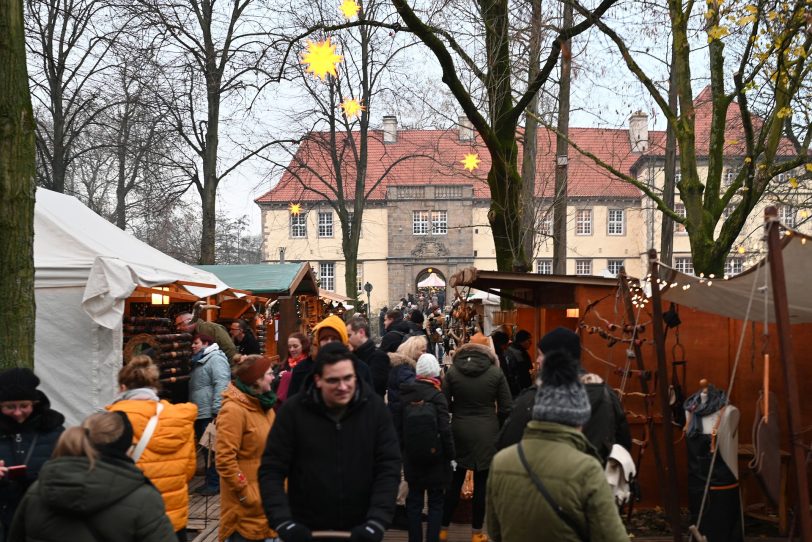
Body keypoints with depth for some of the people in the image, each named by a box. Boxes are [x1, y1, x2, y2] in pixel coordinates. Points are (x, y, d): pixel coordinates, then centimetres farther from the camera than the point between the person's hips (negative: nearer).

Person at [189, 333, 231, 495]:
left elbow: (221, 385, -23)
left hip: (211, 415, -10)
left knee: (212, 450, -4)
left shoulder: (215, 358, -12)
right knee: (206, 449, 15)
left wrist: (217, 409, -27)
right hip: (200, 415, 10)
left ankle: (214, 483, 2)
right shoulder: (200, 361, 19)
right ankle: (209, 481, 23)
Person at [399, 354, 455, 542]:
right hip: (435, 458, -3)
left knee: (414, 500, 14)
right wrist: (450, 454, -4)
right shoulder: (437, 396, -16)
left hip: (411, 457, 4)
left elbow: (398, 425, 4)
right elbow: (445, 429, -16)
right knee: (436, 502, 9)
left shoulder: (405, 394, -4)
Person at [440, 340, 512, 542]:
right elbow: (505, 408, -3)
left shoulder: (452, 371, -2)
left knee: (455, 481, 12)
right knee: (481, 483, 7)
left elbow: (444, 404, -1)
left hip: (459, 431, 1)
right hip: (486, 433, -1)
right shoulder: (496, 372, -5)